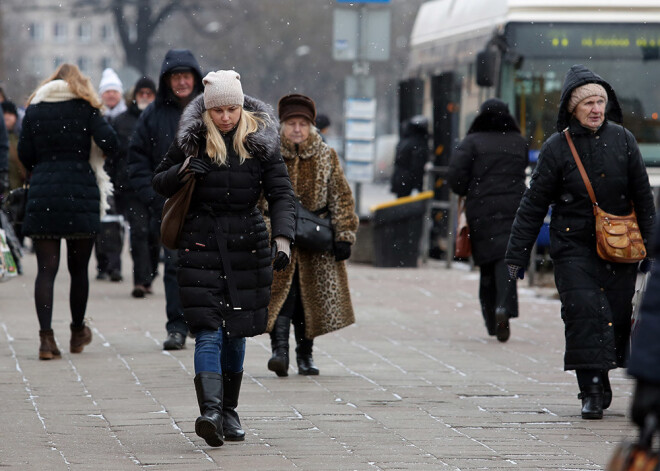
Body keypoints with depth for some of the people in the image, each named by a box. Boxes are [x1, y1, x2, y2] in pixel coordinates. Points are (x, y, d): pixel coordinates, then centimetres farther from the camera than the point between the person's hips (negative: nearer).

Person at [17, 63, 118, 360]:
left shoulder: (34, 109, 8)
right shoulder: (85, 107, 1)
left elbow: (24, 154, 7)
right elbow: (109, 143, -10)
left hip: (42, 194, 1)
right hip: (80, 194, -1)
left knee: (46, 268, -1)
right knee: (79, 269, 11)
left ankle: (46, 338, -12)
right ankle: (78, 334, 23)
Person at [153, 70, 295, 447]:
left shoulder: (260, 140, 1)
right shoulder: (192, 139, 0)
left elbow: (282, 193, -4)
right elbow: (160, 183, 10)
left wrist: (283, 238, -19)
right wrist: (182, 171, -12)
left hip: (247, 243, 2)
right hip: (202, 242, -2)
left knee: (236, 332, 9)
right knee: (208, 331, -13)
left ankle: (229, 411, 22)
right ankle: (210, 411, -26)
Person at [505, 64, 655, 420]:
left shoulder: (622, 140, 4)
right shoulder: (556, 148, -2)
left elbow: (643, 196, 10)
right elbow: (533, 204, 1)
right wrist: (516, 255, 0)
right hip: (573, 244, -2)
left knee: (617, 315, 0)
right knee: (584, 310, -16)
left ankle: (601, 383, 17)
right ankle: (592, 390, -14)